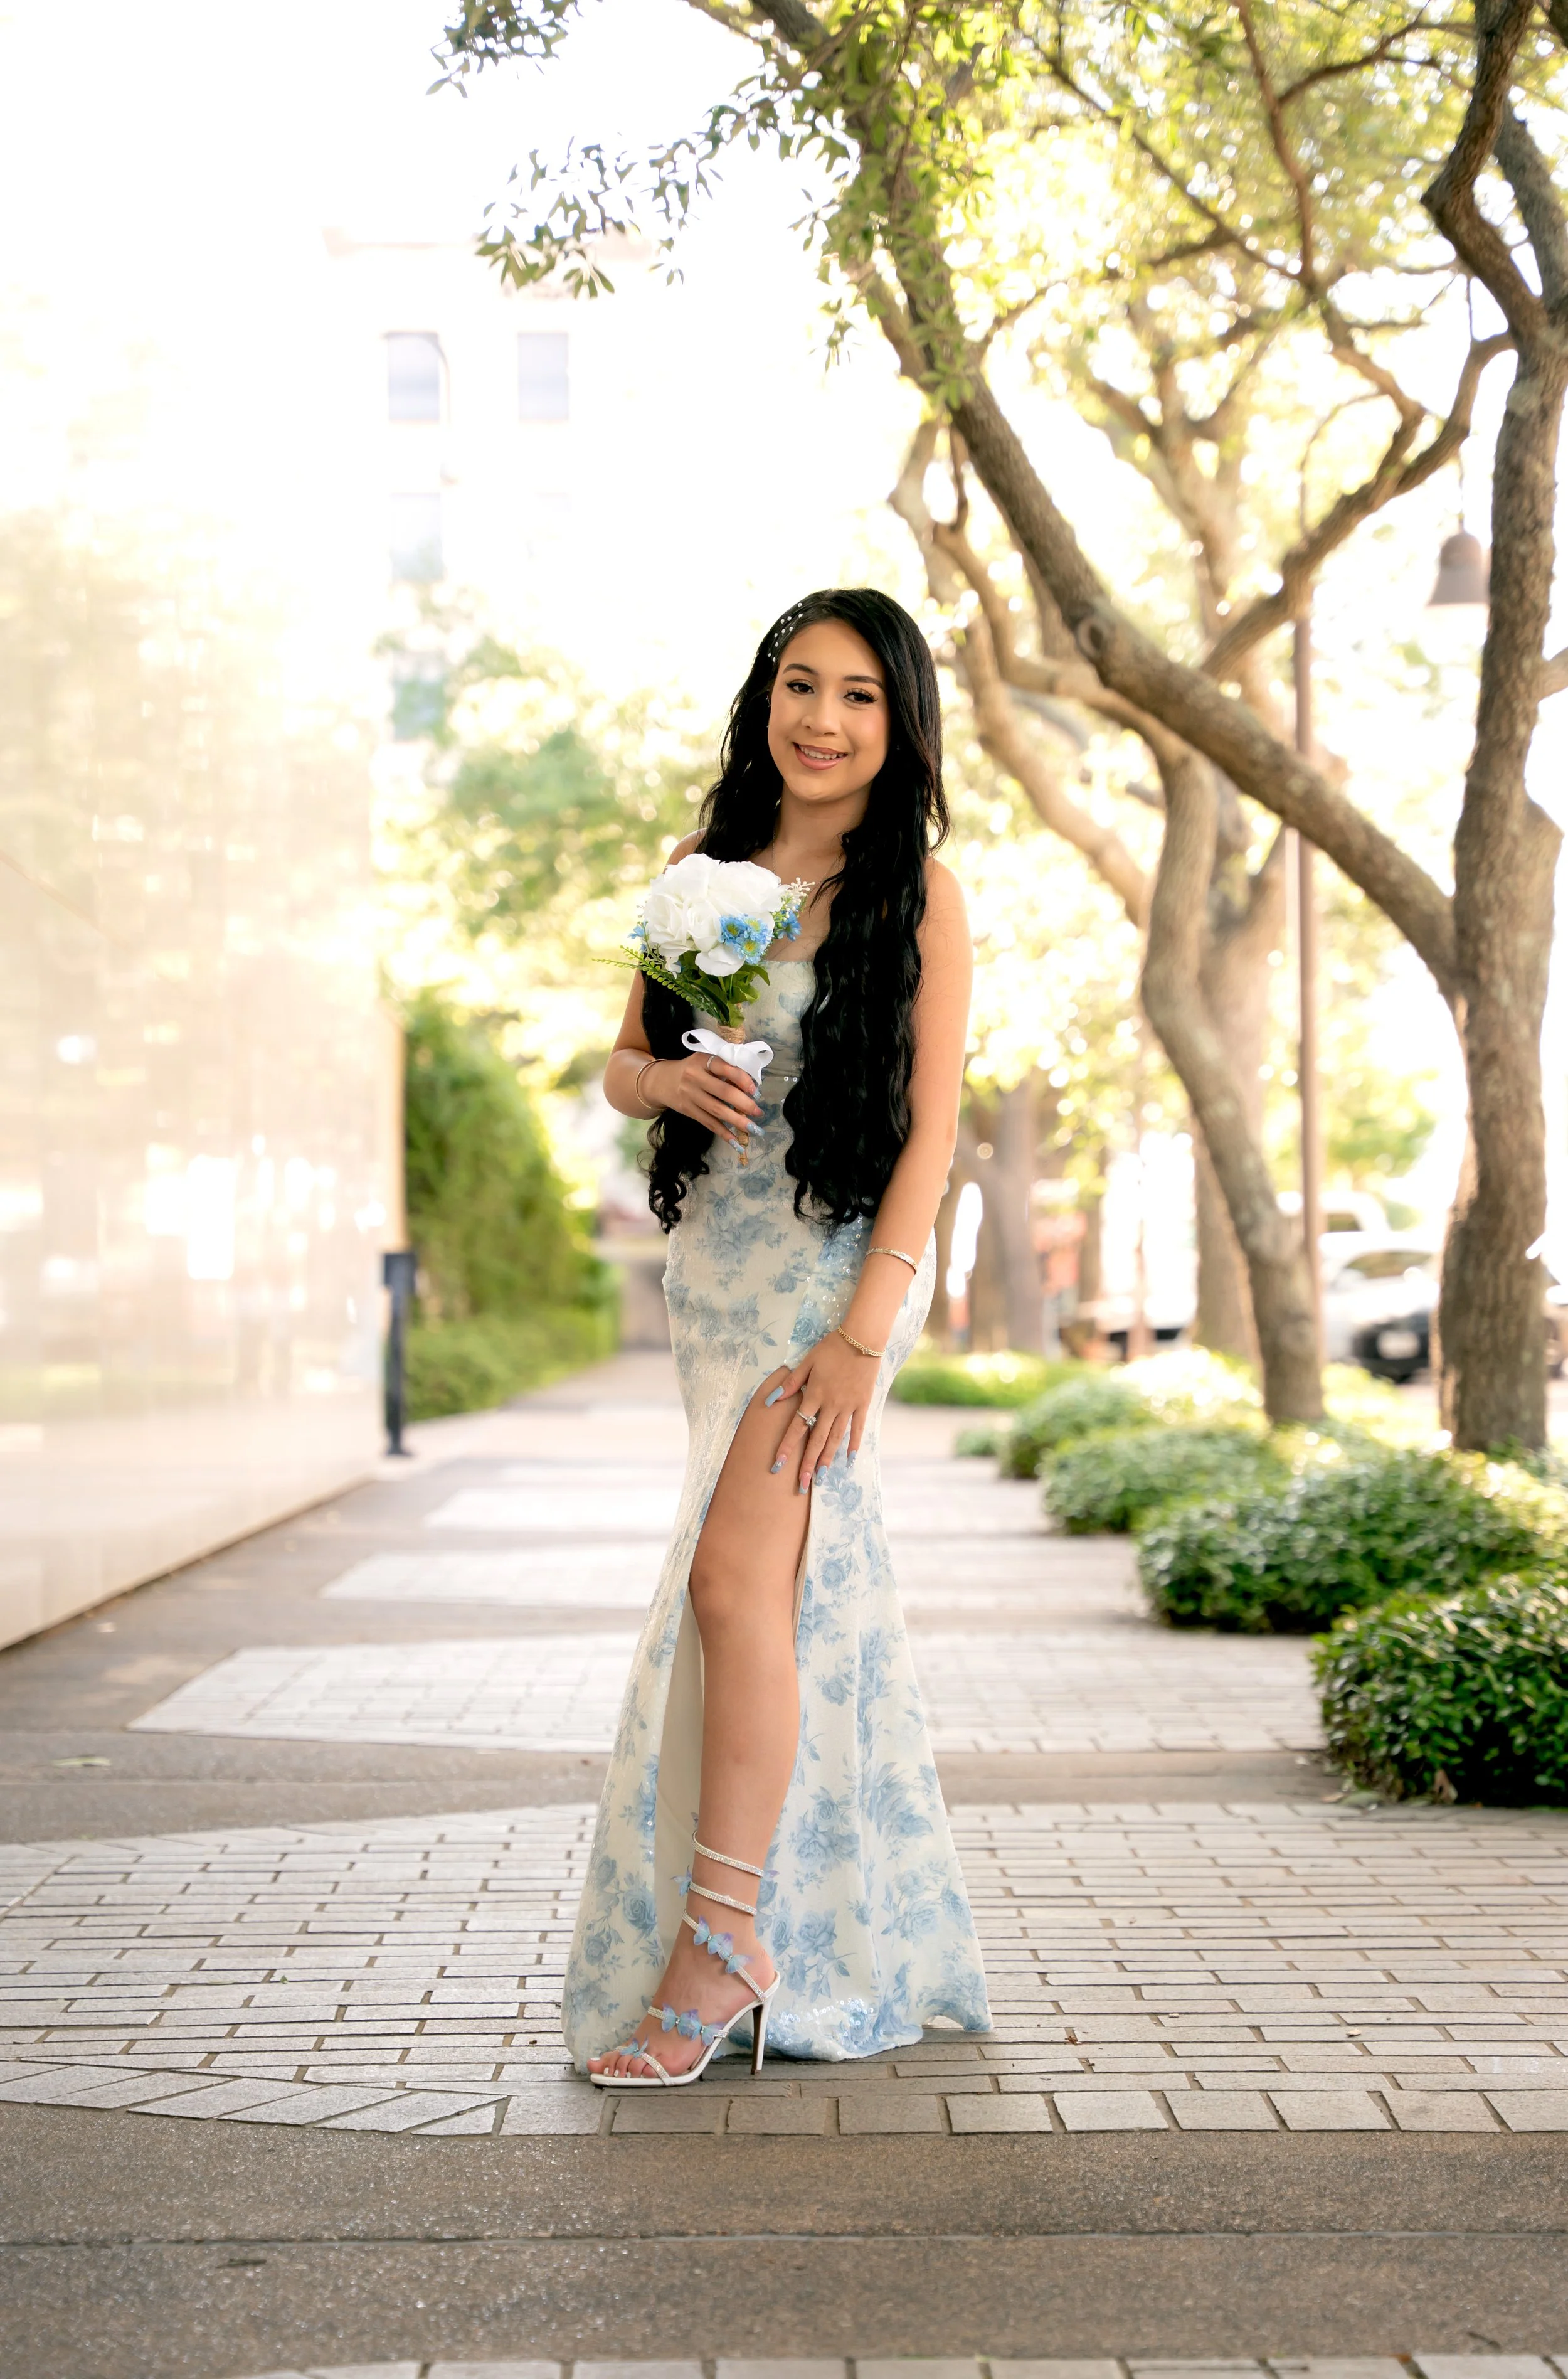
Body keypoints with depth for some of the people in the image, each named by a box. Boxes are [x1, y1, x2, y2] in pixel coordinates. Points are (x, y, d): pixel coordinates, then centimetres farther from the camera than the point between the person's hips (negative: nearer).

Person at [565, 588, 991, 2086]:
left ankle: (721, 1944, -10)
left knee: (737, 1577, -17)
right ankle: (840, 1939, 23)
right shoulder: (709, 861, 11)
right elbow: (620, 1065, 14)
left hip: (841, 1260, -6)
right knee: (810, 1585, 12)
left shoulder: (917, 890, -5)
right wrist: (669, 1078, -12)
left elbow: (932, 1124, -10)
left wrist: (862, 1332, -18)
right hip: (715, 1256, 6)